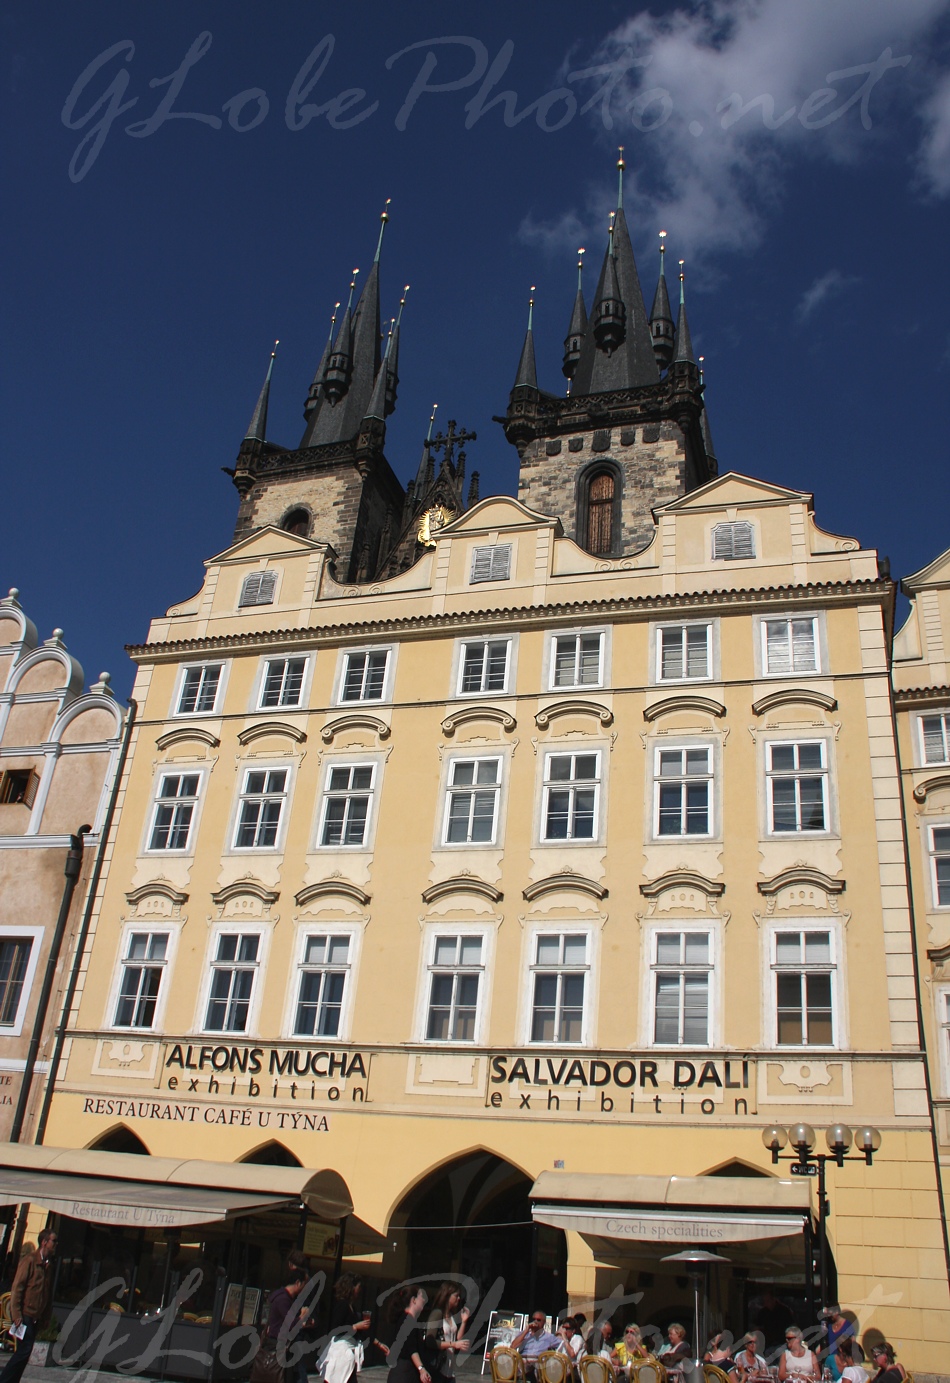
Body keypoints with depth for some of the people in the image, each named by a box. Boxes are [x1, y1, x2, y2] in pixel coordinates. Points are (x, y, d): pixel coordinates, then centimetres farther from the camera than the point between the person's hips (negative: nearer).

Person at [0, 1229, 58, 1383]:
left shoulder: (47, 1265, 13)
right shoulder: (30, 1260, -9)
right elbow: (17, 1288, -12)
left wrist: (45, 1317, 11)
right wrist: (16, 1314, -17)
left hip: (36, 1317, 7)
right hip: (25, 1315, -7)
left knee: (24, 1352, 6)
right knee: (24, 1350, -12)